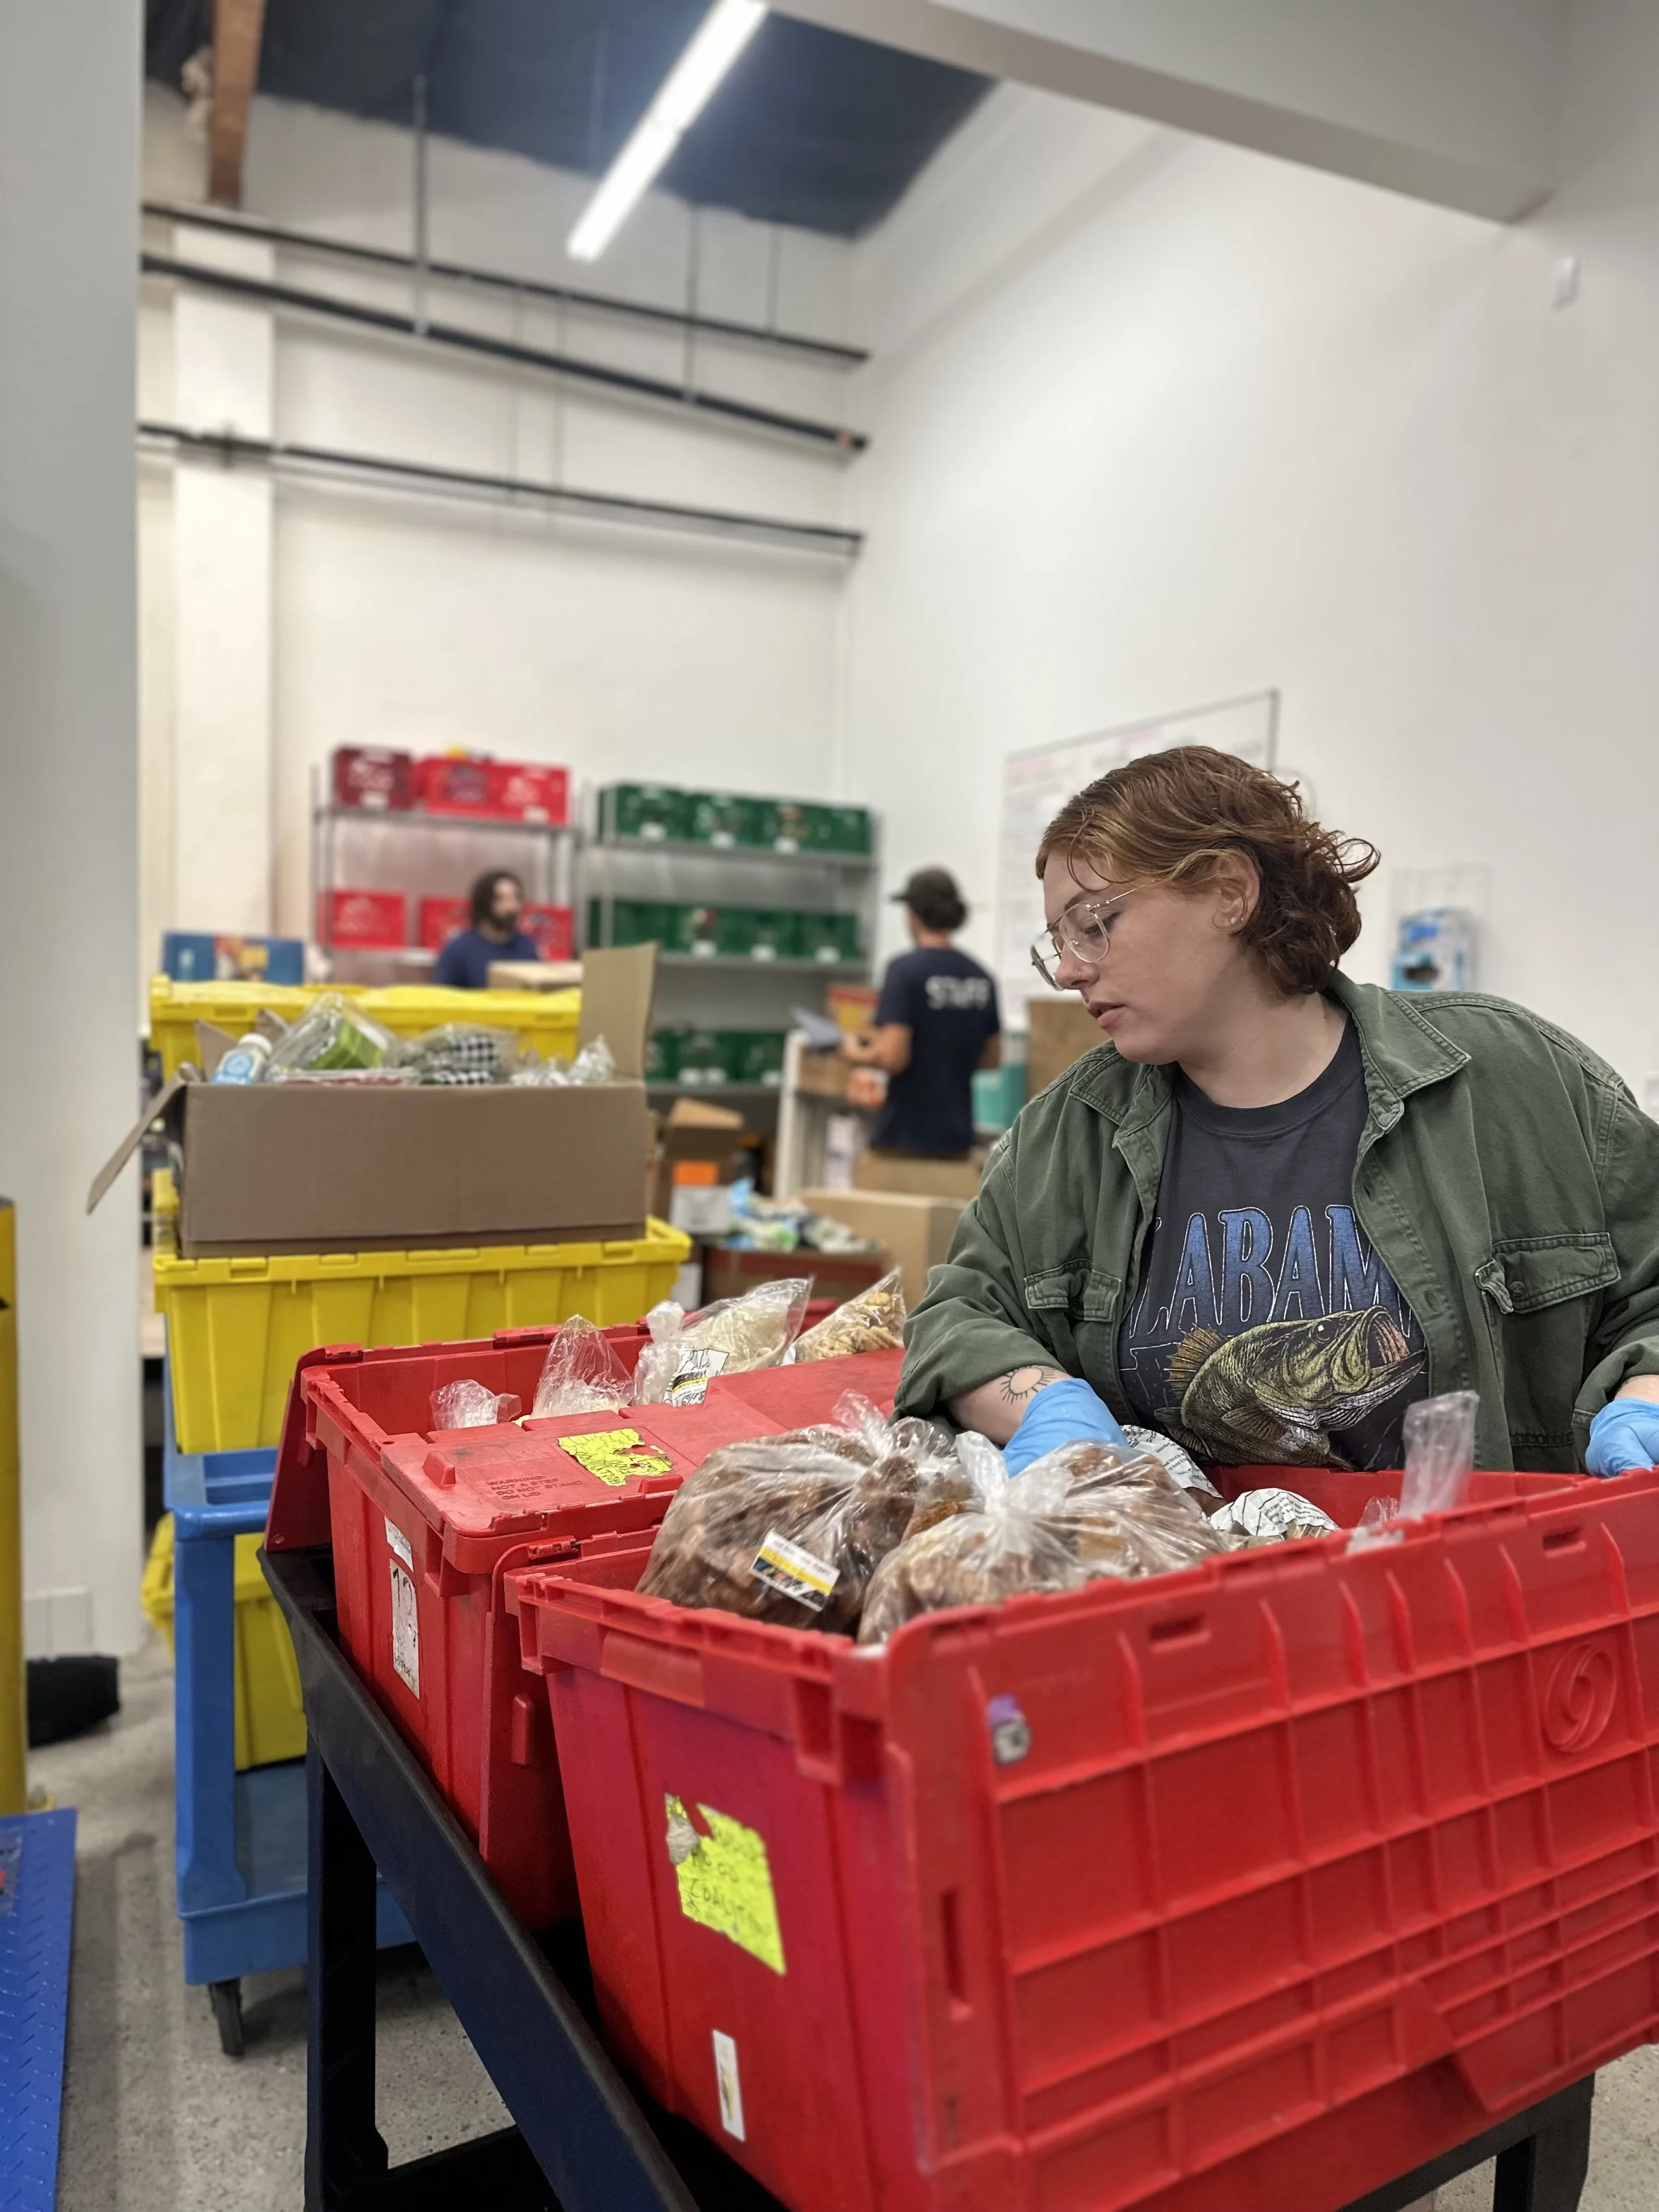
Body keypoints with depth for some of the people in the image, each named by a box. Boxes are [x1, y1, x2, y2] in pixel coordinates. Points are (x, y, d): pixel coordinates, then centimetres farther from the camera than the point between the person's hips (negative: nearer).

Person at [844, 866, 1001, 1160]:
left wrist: (856, 1053, 0)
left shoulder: (905, 970, -13)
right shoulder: (980, 977, 5)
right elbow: (991, 1057, 13)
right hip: (957, 1137, 6)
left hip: (905, 1137, -5)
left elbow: (893, 1057, -19)